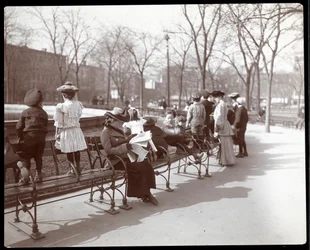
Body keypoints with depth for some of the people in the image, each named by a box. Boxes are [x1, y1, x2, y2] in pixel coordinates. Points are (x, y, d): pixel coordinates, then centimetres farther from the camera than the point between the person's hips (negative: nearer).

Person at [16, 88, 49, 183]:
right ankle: (38, 175, 18)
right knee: (38, 157, 13)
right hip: (41, 137, 3)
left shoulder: (25, 112, 0)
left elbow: (19, 126, 1)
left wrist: (20, 137, 15)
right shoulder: (44, 113, 5)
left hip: (29, 136, -2)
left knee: (26, 157, 6)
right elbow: (45, 126, 7)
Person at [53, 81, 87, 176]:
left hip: (66, 132, -4)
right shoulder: (78, 105, -3)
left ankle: (73, 170, 15)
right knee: (77, 150, 14)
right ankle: (78, 168, 24)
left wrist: (57, 134, 3)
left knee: (69, 151, 7)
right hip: (76, 130, 4)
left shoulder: (61, 107, -15)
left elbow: (59, 124, -10)